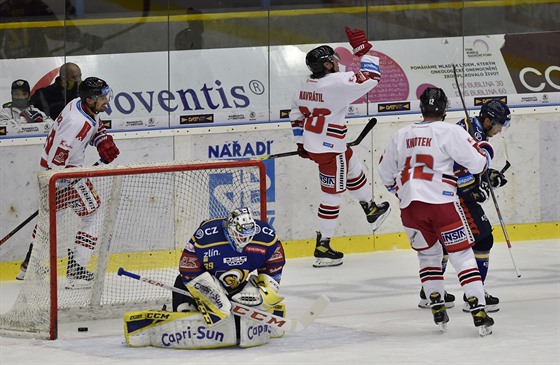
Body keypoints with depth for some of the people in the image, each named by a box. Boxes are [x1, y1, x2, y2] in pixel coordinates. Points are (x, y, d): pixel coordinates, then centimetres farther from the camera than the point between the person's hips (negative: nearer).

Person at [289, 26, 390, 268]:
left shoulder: (305, 85, 4)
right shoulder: (336, 83, -22)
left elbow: (296, 115, 13)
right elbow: (371, 78, -21)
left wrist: (301, 143, 22)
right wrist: (363, 51, -13)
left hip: (312, 144, 9)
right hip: (329, 149, -9)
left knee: (353, 171, 28)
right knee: (332, 194, 1)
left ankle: (371, 211, 49)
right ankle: (322, 248, 6)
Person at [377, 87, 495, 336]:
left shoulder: (402, 135, 15)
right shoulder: (450, 132, -2)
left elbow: (385, 172, 23)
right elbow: (476, 163, -6)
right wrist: (485, 152, 16)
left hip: (409, 205, 4)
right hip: (441, 201, -4)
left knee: (428, 254, 21)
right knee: (462, 255, 1)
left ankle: (437, 307, 14)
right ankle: (478, 311, -8)